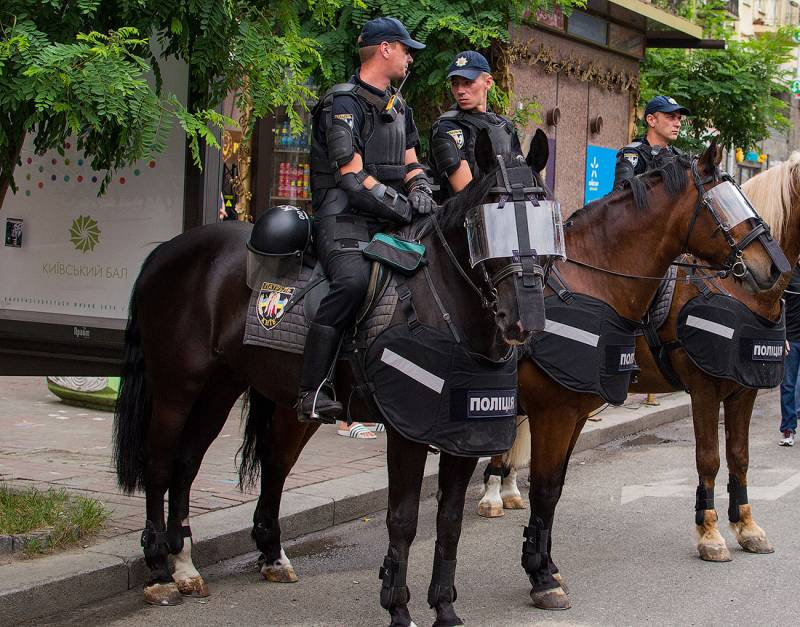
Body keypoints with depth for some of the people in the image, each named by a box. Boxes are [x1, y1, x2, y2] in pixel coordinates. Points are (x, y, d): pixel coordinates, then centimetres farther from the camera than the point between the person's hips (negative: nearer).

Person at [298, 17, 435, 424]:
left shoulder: (398, 107, 21)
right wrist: (406, 209, -18)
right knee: (353, 279, -34)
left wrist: (420, 190, -1)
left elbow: (410, 164, 23)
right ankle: (311, 393, -32)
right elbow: (353, 177, -15)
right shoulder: (344, 103, -7)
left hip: (387, 221, 9)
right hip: (345, 218, -9)